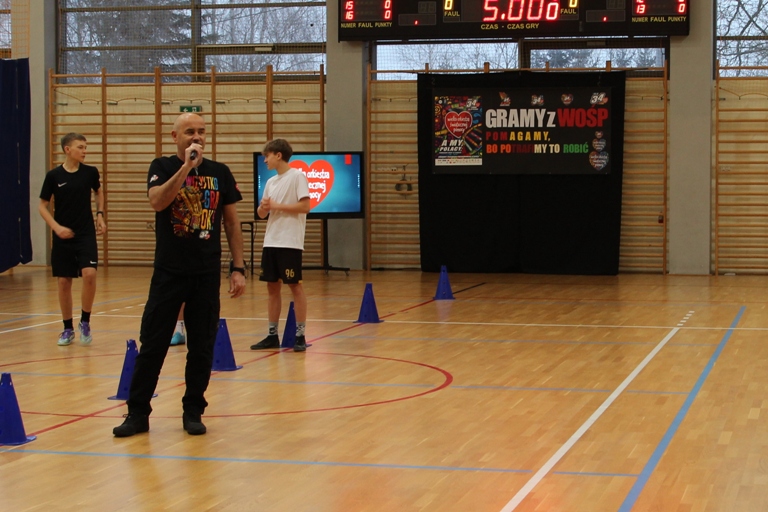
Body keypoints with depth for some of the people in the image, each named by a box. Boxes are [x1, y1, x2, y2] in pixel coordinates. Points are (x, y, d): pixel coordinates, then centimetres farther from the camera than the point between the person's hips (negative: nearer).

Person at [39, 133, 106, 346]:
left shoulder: (90, 172, -1)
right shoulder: (54, 175, -6)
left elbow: (99, 193, 20)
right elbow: (42, 205, 1)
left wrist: (100, 214, 7)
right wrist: (56, 227, -11)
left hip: (86, 234, 0)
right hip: (63, 237, 0)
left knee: (89, 274, -19)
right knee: (63, 281, 4)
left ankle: (85, 322, 0)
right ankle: (68, 329, 19)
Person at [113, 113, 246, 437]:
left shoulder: (220, 173, 7)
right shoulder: (163, 167, 1)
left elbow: (232, 223, 10)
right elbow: (157, 201, -20)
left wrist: (239, 268, 4)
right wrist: (187, 166, -22)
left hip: (207, 274, 2)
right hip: (168, 273, -2)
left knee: (202, 347, 5)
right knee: (152, 345, -1)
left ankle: (193, 411, 17)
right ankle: (138, 413, 6)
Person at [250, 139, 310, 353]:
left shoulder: (297, 176, -6)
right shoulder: (271, 182, 15)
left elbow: (305, 206, -14)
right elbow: (261, 214, 17)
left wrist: (277, 206, -13)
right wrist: (263, 207, -5)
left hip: (290, 242, -7)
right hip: (271, 241, 7)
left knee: (295, 286, -3)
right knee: (272, 287, 7)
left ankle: (300, 336, 1)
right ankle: (272, 335, 13)